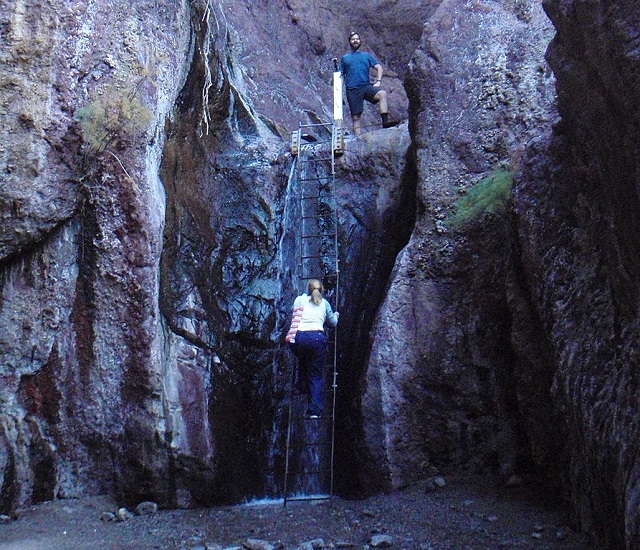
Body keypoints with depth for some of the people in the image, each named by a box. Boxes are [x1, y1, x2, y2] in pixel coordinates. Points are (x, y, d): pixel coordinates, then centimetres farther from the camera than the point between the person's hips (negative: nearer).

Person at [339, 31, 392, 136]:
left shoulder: (366, 55, 18)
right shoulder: (345, 58, 18)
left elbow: (379, 68, 13)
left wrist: (378, 81, -3)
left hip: (366, 86, 0)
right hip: (352, 90, 0)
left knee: (382, 94, -29)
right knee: (356, 117, -4)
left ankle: (385, 122, -36)